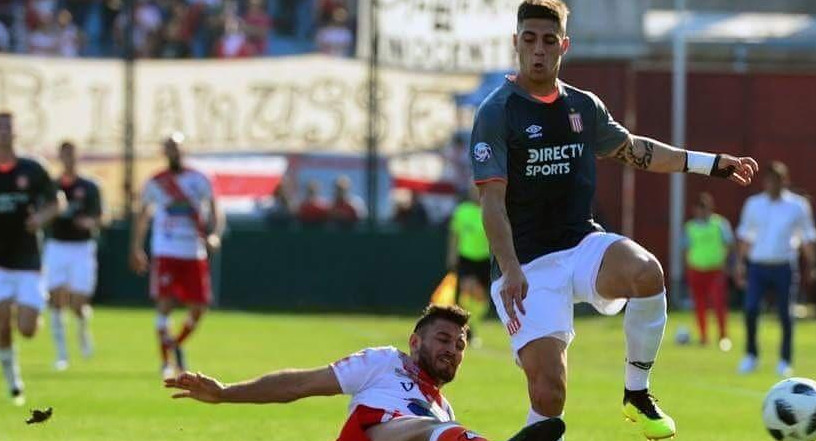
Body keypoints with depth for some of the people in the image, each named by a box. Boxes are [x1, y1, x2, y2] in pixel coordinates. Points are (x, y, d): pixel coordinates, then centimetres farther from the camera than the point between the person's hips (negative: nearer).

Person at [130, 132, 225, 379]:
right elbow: (143, 218, 15)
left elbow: (215, 213, 5)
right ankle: (165, 362, -4)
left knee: (197, 309, 1)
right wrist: (136, 249, 10)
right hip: (166, 254, -1)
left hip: (195, 254, 1)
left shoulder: (199, 181, 6)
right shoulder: (155, 184, 6)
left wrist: (215, 235, -14)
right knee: (165, 303, -12)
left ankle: (177, 345, 29)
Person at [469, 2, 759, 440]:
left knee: (647, 272, -30)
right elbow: (492, 201, -13)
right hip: (528, 267, -4)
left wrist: (709, 163, 25)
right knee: (548, 391, -17)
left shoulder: (583, 106, 9)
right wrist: (510, 271, -25)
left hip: (583, 244, 4)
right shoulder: (497, 112, -7)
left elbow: (632, 149, 27)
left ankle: (637, 394, -12)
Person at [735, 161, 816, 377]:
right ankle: (751, 355, 1)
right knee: (750, 308, -13)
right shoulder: (753, 204, 9)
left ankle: (785, 360, 10)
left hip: (784, 267, -1)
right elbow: (745, 235, 15)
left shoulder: (798, 205, 3)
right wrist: (740, 262, 10)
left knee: (785, 314, -2)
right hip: (758, 264, 1)